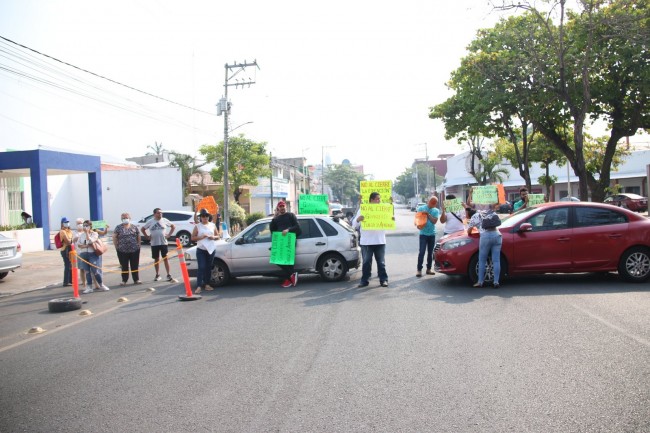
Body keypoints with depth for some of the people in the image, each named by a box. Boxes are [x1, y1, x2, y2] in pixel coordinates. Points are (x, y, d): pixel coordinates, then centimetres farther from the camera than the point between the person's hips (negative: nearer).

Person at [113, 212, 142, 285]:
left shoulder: (134, 227, 6)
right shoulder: (118, 227, 2)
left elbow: (138, 237, 11)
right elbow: (114, 238, 3)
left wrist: (138, 245, 4)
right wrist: (117, 247, -2)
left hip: (135, 250, 1)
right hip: (122, 251, -1)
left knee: (135, 265, 6)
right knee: (124, 266, 6)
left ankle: (136, 279, 15)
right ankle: (124, 280, 15)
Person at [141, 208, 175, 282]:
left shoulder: (165, 220, 1)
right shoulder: (150, 222, 2)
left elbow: (173, 226, 10)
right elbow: (142, 229, 13)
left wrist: (169, 234, 1)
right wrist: (147, 236, 2)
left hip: (163, 243, -1)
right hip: (154, 244, 1)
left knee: (165, 258, -2)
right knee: (156, 259, 9)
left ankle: (168, 275, 1)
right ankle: (157, 275, 19)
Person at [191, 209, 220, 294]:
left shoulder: (213, 225, 9)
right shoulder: (197, 226, 2)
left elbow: (217, 236, 13)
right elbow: (193, 238, -1)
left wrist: (213, 237, -8)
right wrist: (201, 237, -16)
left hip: (211, 249, 3)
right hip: (201, 250, -3)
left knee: (208, 267, 8)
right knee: (201, 267, -11)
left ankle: (206, 284, 18)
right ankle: (199, 286, -12)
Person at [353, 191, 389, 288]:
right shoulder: (362, 209, 2)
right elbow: (355, 225, 2)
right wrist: (358, 219, -20)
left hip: (380, 241, 1)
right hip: (366, 241, -1)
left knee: (381, 262, 6)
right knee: (366, 262, 4)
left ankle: (383, 280, 13)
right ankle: (365, 280, 12)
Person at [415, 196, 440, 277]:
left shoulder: (436, 211, 4)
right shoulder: (421, 208, 0)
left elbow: (434, 221, -7)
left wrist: (428, 214, -17)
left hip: (432, 234, 3)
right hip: (423, 234, -3)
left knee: (430, 252, 9)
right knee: (421, 252, -9)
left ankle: (429, 269, 18)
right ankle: (419, 270, -7)